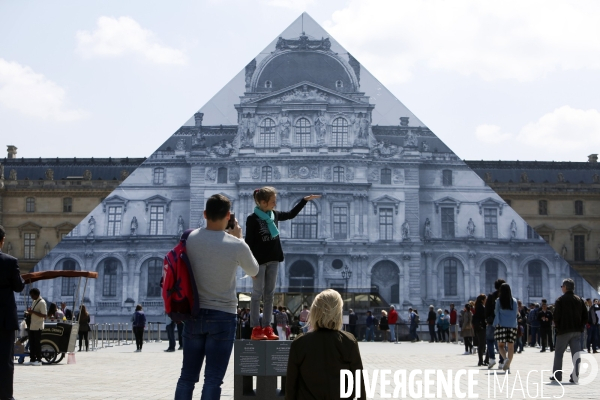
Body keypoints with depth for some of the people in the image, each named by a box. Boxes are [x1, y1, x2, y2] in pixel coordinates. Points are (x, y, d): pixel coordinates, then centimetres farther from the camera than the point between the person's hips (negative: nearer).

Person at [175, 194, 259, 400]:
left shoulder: (190, 239, -4)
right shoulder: (236, 246, -13)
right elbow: (254, 271, 6)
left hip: (194, 315, 4)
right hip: (223, 316, -3)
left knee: (187, 376, 10)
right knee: (213, 379, 0)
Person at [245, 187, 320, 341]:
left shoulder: (274, 215, 6)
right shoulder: (252, 218, -13)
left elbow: (291, 214, 23)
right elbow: (249, 242, -13)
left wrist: (305, 200, 18)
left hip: (273, 259, 7)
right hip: (259, 260, -7)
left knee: (269, 294, 7)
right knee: (257, 293, -3)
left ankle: (267, 327, 10)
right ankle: (256, 329, -1)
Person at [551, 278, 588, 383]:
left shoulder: (560, 300, -6)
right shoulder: (579, 300, 9)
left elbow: (556, 316, -12)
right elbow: (585, 316, 7)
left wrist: (557, 327, 4)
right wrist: (580, 326, 12)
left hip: (564, 331, -4)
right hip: (577, 331, 4)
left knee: (558, 353, 7)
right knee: (576, 354, 1)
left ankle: (557, 375, 10)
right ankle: (575, 376, -4)